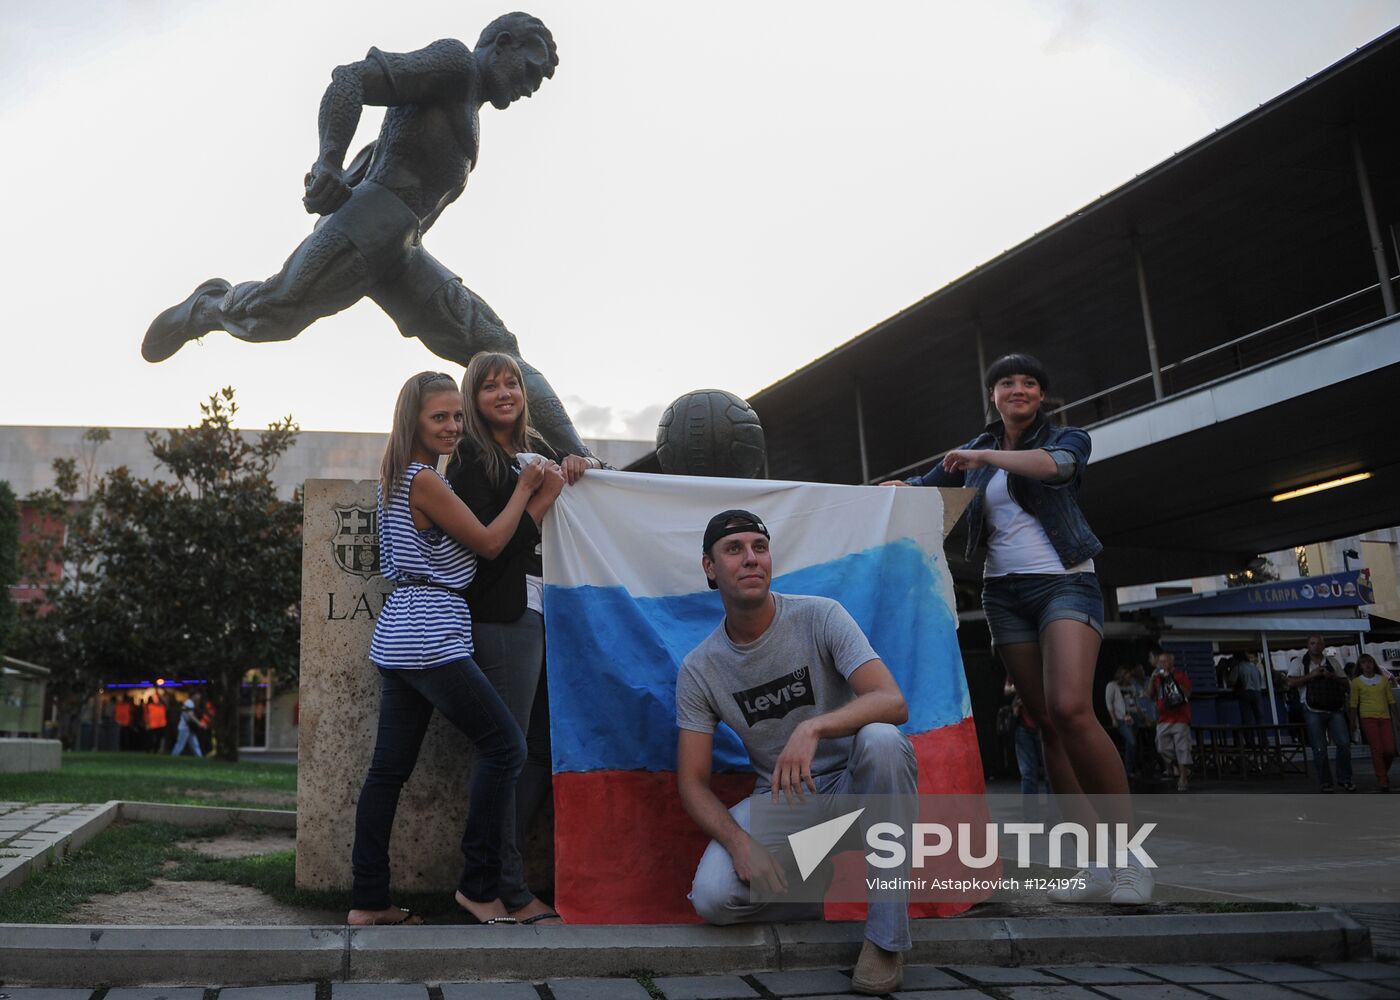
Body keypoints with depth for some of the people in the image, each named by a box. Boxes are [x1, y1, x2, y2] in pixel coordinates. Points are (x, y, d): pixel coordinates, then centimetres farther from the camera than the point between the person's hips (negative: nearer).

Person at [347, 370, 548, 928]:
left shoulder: (400, 479, 17)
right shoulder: (425, 481, -12)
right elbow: (490, 542, -7)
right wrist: (525, 487, 4)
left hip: (399, 637, 10)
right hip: (429, 635, -10)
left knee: (390, 767, 10)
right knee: (504, 745, -6)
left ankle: (367, 901, 15)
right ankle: (479, 887, -1)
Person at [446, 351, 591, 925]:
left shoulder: (535, 449, 17)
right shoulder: (472, 459, -5)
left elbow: (594, 467, 30)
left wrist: (580, 463, 9)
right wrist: (546, 495, -12)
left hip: (544, 612, 8)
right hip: (504, 615, -8)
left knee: (543, 748, 10)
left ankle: (490, 875, 21)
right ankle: (508, 892, 5)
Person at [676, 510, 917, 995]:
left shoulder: (819, 617, -10)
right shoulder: (699, 669, -4)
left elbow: (893, 702, -23)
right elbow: (693, 783, -3)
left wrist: (813, 727, -41)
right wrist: (740, 842, -22)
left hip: (853, 783, -1)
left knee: (881, 739, -36)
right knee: (712, 897, -25)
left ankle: (886, 936, -21)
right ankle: (818, 880, 7)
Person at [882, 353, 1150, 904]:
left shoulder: (1067, 437, 2)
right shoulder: (976, 451, 15)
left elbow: (1056, 464, -20)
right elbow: (926, 483, 20)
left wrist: (984, 457, -21)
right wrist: (895, 488, -1)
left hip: (1065, 583, -4)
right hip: (1004, 591, 5)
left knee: (1070, 708, -25)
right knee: (1046, 723, -1)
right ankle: (1097, 864, 3)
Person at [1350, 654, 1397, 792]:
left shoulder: (1384, 680, 11)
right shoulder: (1357, 682, 4)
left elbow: (1391, 700, 13)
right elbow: (1354, 703, 4)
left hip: (1385, 717, 3)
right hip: (1368, 718, -3)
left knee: (1390, 750, -5)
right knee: (1377, 749, -9)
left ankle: (1384, 773, 23)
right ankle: (1382, 781, -2)